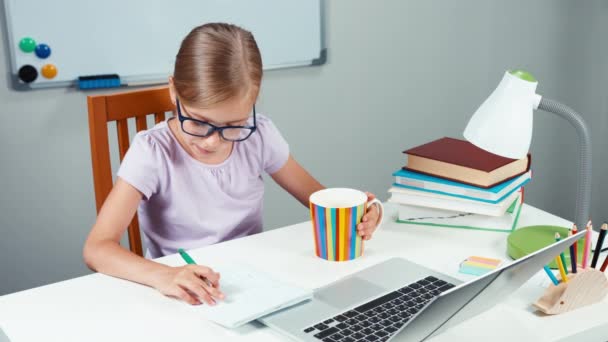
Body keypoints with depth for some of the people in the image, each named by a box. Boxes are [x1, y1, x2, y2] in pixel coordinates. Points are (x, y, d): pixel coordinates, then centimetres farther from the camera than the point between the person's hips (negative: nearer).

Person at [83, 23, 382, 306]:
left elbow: (315, 195, 6)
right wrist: (162, 275, -39)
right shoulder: (152, 152, -16)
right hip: (184, 295, -2)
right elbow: (97, 248, -21)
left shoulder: (258, 135, -6)